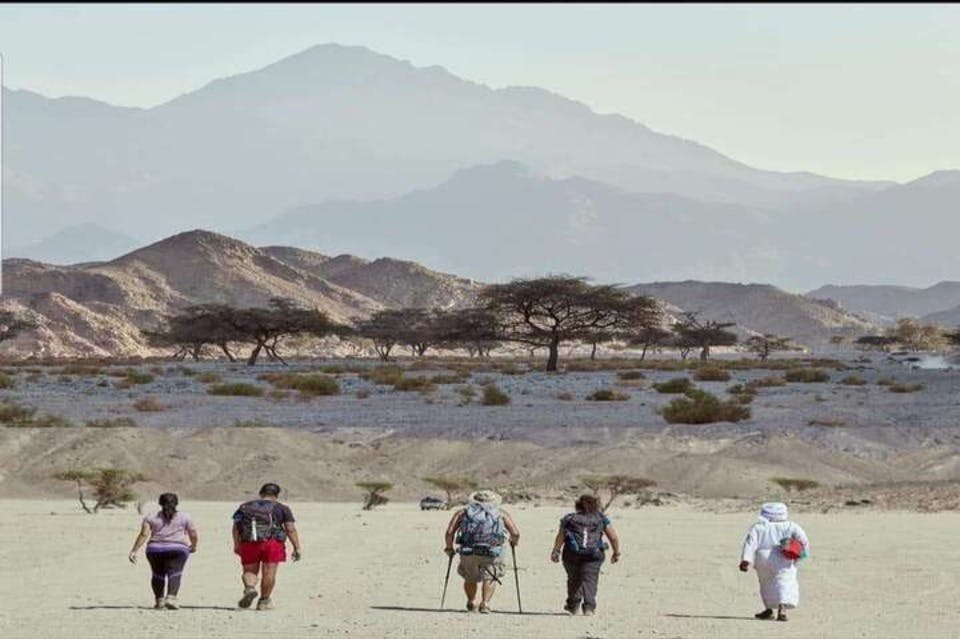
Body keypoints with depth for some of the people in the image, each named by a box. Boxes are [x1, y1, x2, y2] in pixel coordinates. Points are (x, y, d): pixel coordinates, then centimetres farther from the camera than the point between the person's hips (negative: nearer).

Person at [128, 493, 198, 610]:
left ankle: (159, 600, 19)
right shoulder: (184, 517, 7)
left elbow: (144, 534, -3)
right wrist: (193, 546, 26)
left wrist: (133, 551, -5)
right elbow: (194, 535, 7)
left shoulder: (151, 518, 8)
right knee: (174, 574, -10)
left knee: (158, 574, 18)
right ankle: (171, 597, -29)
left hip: (155, 549, 2)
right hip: (177, 549, -2)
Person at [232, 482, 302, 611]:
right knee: (269, 573, 4)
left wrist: (236, 545, 12)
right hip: (272, 542, -2)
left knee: (249, 571, 11)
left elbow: (236, 527, 10)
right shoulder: (282, 508, 10)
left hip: (248, 543, 2)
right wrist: (297, 548, 4)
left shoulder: (245, 507, 17)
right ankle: (264, 601, 6)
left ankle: (249, 588, -16)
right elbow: (291, 529, 3)